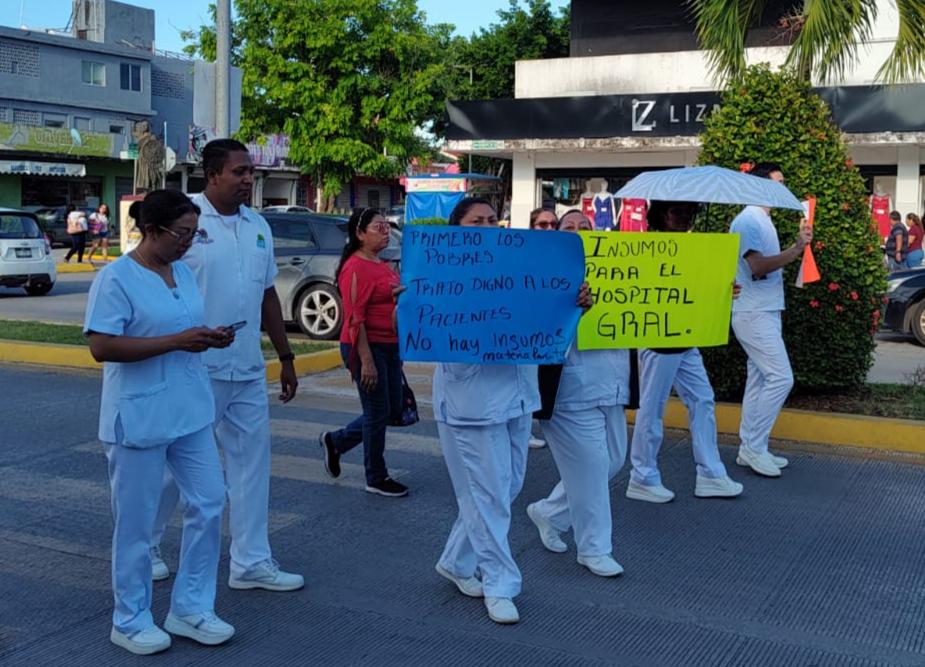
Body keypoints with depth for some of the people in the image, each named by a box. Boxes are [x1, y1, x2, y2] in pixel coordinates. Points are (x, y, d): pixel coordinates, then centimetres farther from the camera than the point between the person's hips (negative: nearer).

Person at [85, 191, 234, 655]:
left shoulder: (183, 271, 9)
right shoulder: (116, 278, -14)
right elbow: (101, 347, -21)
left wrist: (210, 339, -3)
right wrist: (177, 341, -23)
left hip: (190, 413, 7)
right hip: (138, 419, -7)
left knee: (208, 503, 8)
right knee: (135, 522, 5)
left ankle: (191, 608, 23)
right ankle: (131, 621, 21)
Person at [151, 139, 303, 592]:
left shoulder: (258, 226, 10)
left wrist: (285, 357, 16)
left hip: (249, 370, 6)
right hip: (195, 369, -6)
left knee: (252, 461, 8)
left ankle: (251, 562, 18)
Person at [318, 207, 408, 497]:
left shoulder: (383, 265, 14)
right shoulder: (356, 267, -15)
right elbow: (355, 318, -20)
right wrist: (366, 360, -23)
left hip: (390, 346, 9)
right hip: (367, 346, -9)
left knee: (392, 409, 15)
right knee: (378, 412, 1)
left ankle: (335, 441, 31)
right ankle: (376, 479, 16)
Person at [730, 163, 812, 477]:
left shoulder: (763, 221, 17)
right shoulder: (748, 221, -13)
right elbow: (757, 266, -24)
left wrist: (797, 248, 9)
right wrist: (796, 250, -26)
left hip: (766, 312, 10)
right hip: (754, 313, -10)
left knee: (760, 380, 10)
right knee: (780, 378, -12)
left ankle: (750, 448, 16)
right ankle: (754, 447, -4)